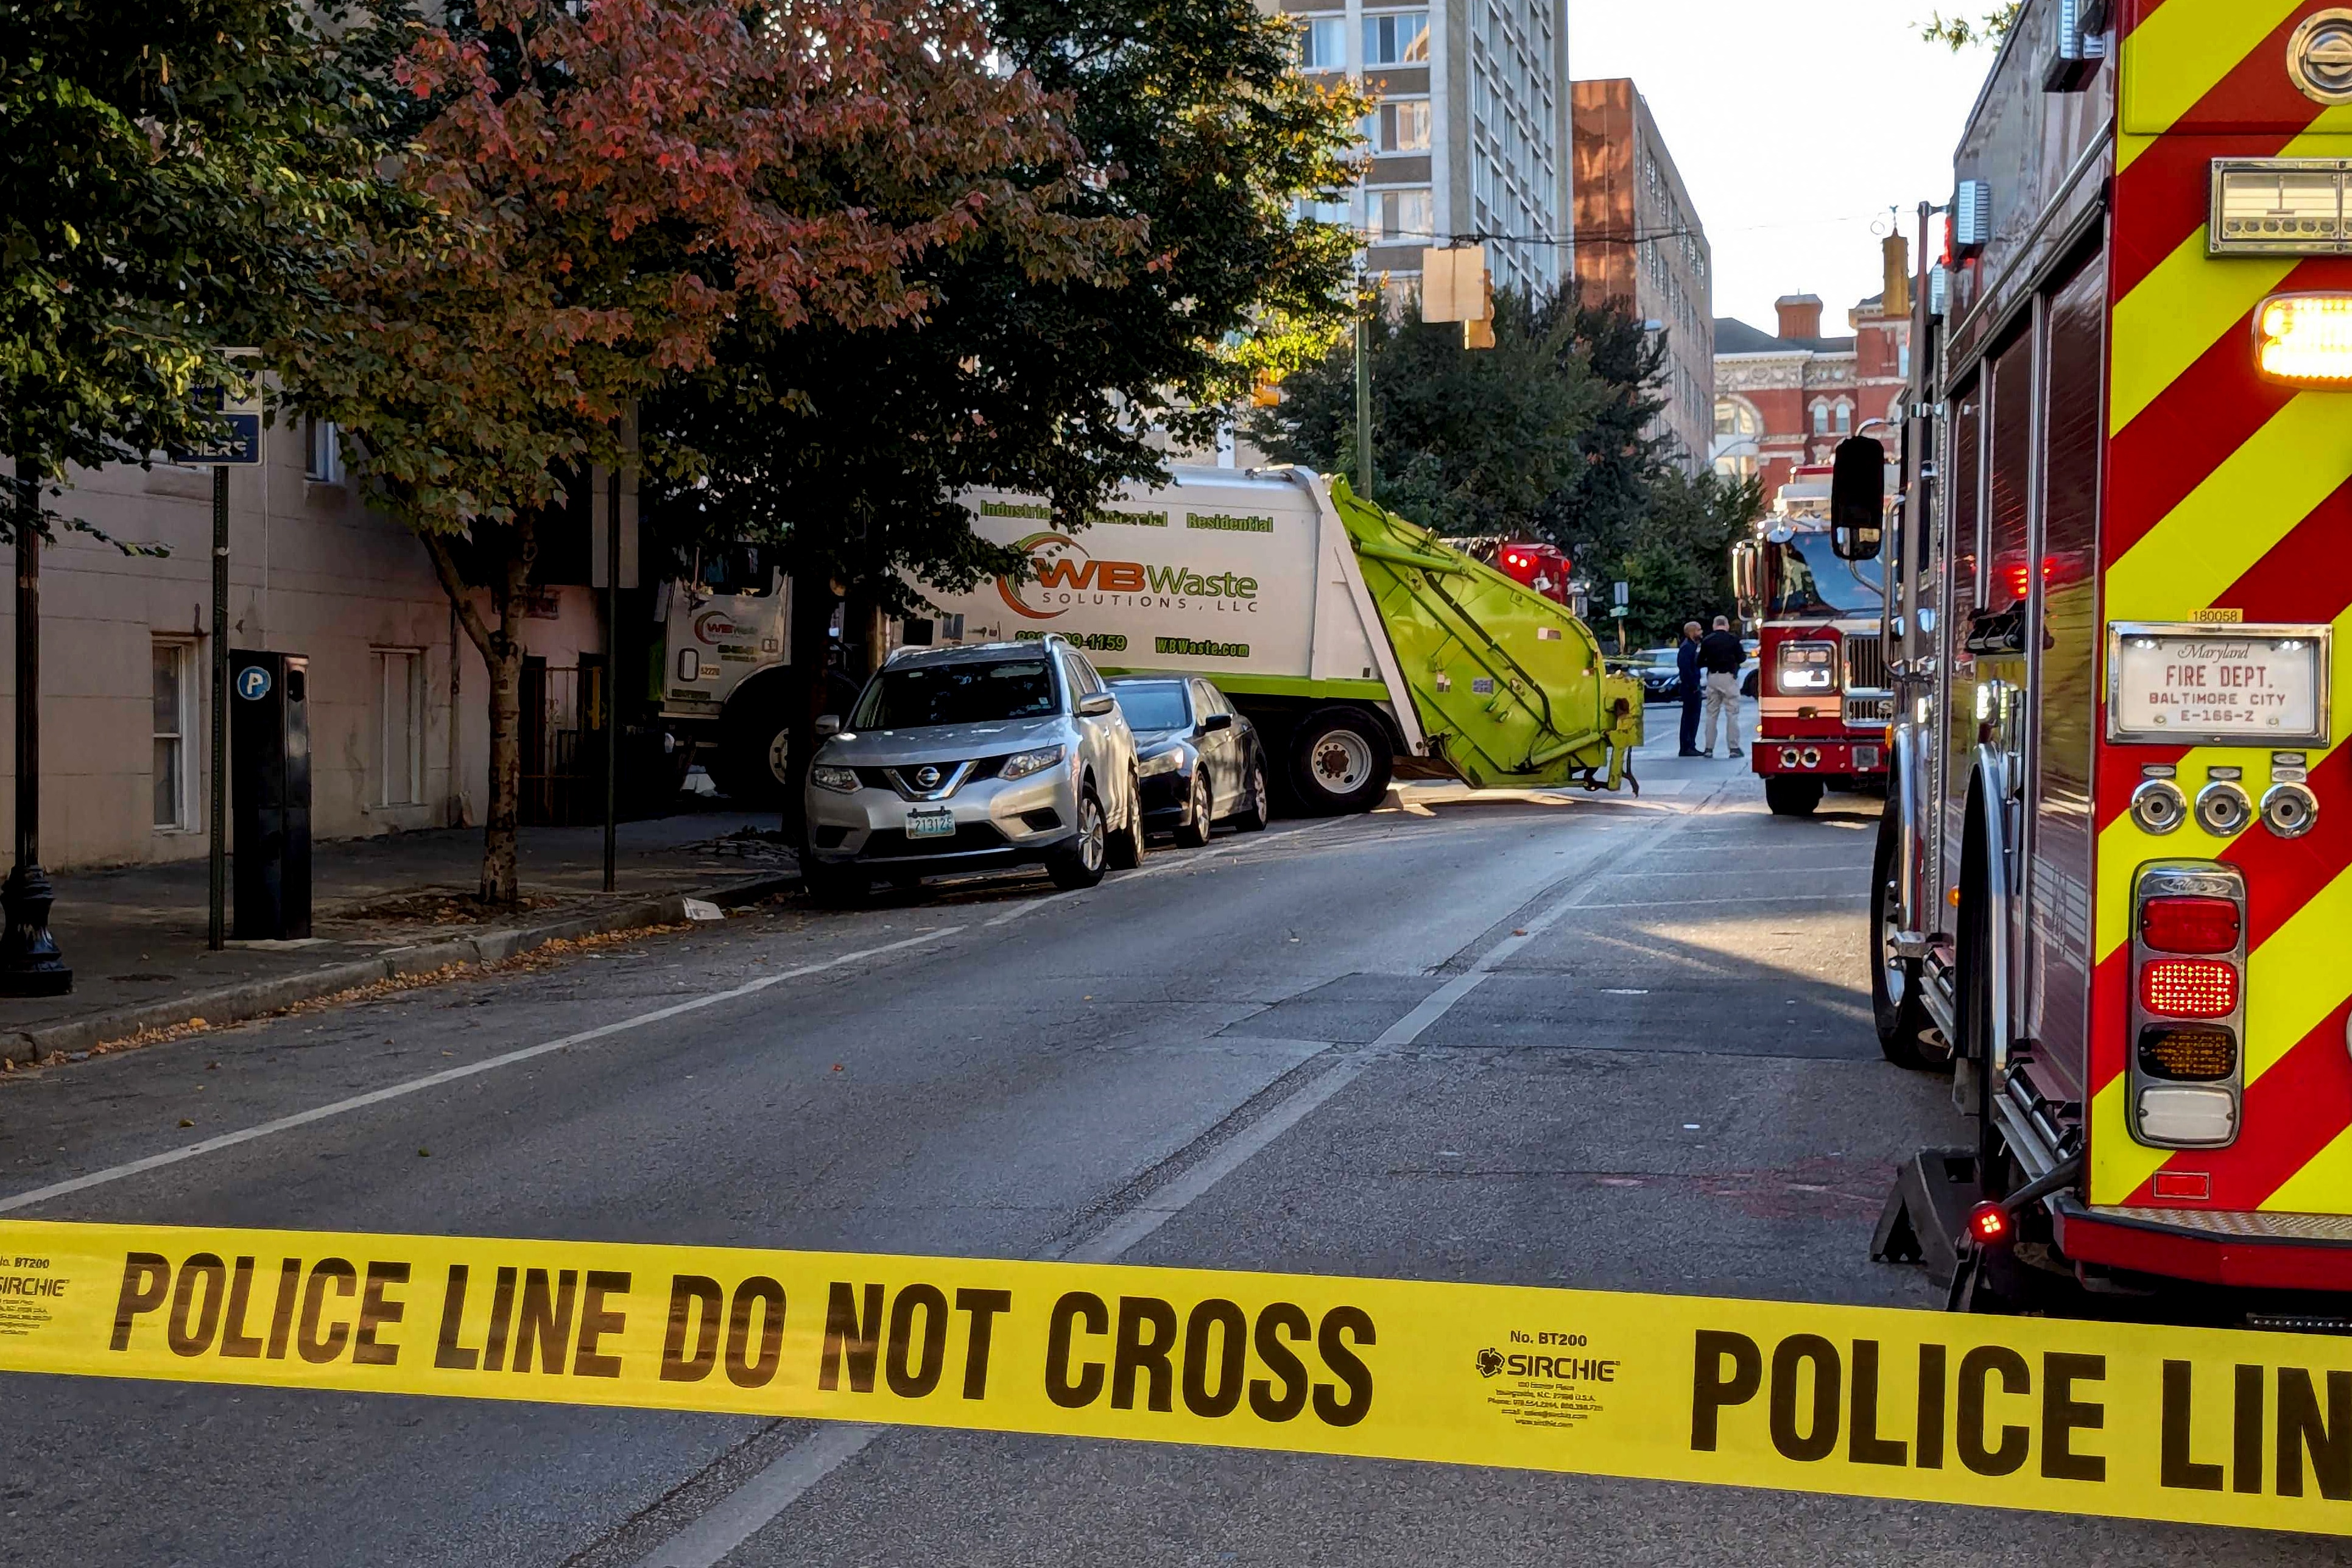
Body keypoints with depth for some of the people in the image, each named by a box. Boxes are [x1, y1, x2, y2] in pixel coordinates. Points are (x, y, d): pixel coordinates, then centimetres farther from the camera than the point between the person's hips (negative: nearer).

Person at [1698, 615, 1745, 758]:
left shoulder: (1707, 640, 3)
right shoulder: (1733, 640, -6)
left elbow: (1700, 661, 7)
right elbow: (1741, 658, -2)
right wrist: (1745, 655, 20)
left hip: (1712, 678, 3)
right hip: (1729, 677, -3)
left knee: (1711, 714, 9)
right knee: (1732, 714, 1)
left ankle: (1709, 748, 7)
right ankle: (1734, 748, -3)